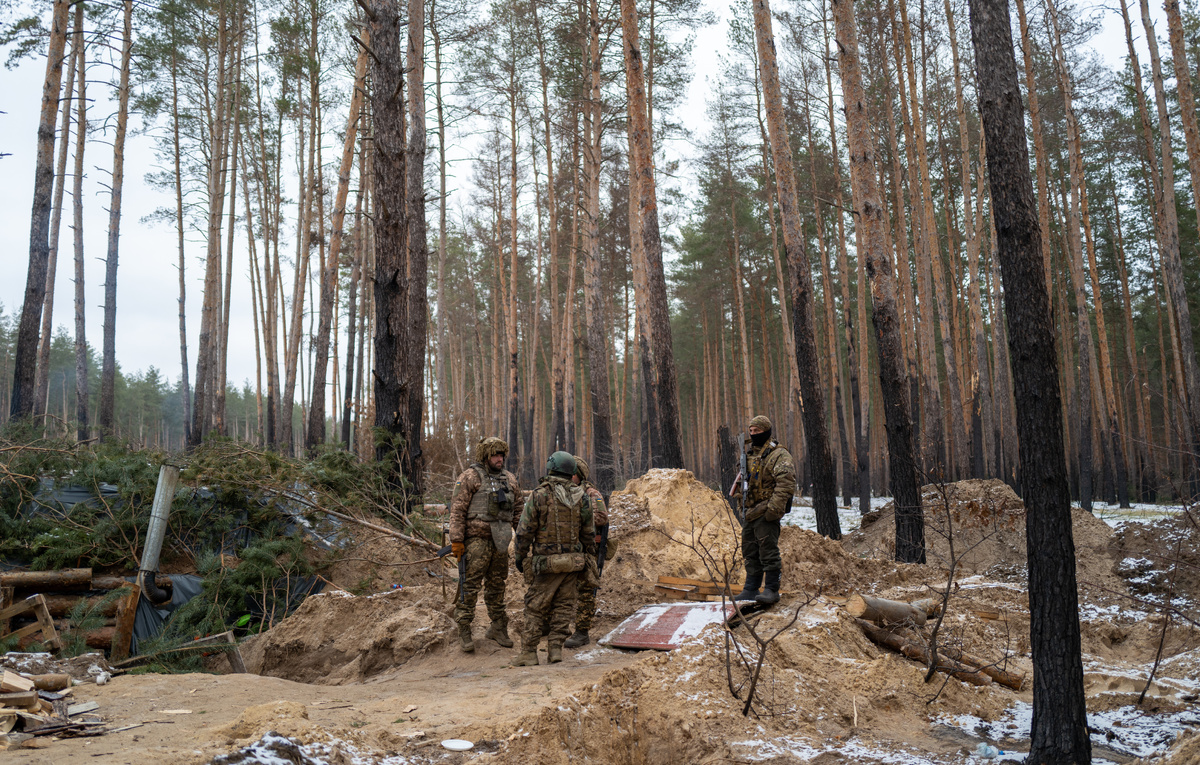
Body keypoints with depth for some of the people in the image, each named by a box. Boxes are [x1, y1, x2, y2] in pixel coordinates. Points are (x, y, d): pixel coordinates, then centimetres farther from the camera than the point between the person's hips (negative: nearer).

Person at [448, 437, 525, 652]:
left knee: (497, 585, 13)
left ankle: (498, 628, 23)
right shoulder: (470, 477, -4)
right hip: (476, 539, -6)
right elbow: (457, 510, -8)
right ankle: (464, 632, 2)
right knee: (470, 585, -5)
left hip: (500, 541, 6)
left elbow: (519, 509, 19)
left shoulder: (509, 479, 14)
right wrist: (456, 540, -14)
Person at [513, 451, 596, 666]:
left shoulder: (538, 495, -10)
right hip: (573, 561, 3)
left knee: (535, 608, 4)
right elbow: (589, 532, 8)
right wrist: (590, 558, 18)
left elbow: (524, 531, -7)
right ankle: (556, 649, 9)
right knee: (563, 607, 11)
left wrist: (520, 556, 5)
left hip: (546, 562, -3)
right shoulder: (581, 497, 2)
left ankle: (529, 653, 5)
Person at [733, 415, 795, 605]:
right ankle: (751, 589, 19)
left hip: (766, 513, -8)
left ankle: (772, 590, 1)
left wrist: (773, 509, -23)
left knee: (768, 550, -7)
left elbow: (786, 483, -20)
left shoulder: (778, 455, -11)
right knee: (750, 552, 12)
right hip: (750, 511, 9)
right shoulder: (750, 454, 16)